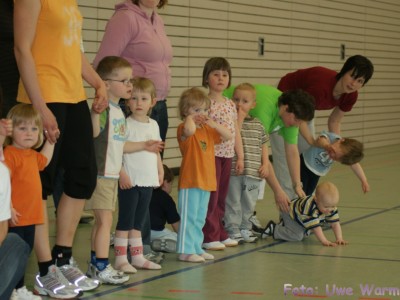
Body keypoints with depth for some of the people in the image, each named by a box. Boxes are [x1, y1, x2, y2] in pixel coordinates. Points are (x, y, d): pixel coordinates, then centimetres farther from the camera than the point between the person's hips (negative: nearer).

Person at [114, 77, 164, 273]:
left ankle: (137, 257, 20)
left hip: (148, 181, 7)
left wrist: (160, 170, 16)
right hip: (130, 181, -7)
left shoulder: (153, 125, 12)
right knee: (125, 222, -3)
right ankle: (121, 259, -1)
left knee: (138, 222, 14)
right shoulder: (126, 124, -10)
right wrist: (121, 173, -21)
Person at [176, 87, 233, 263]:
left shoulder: (208, 130, 15)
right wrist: (189, 118, -17)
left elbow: (229, 136, 11)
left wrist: (214, 125, -2)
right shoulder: (184, 129, -11)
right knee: (188, 217, -7)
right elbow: (189, 130, -36)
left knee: (200, 218, 15)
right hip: (190, 181, -8)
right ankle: (185, 251, -5)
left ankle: (196, 248, 23)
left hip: (206, 181, 8)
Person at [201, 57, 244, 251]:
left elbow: (235, 132, 17)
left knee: (221, 196, 13)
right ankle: (209, 237, 2)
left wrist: (240, 156, 16)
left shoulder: (231, 105, 13)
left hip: (227, 155, 7)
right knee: (210, 197, -4)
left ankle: (220, 234, 20)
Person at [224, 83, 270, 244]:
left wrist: (265, 164, 5)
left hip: (253, 172, 4)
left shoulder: (258, 124, 11)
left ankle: (245, 228, 24)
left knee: (249, 204, 12)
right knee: (233, 203, 0)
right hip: (233, 171, -4)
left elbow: (263, 145, 15)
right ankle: (233, 230, 7)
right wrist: (239, 119, -16)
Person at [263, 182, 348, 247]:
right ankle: (273, 229, -5)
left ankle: (285, 225, 35)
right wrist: (324, 241, -46)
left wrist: (339, 239, -29)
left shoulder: (331, 207, -22)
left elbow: (335, 223, -19)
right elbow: (315, 227, -44)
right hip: (290, 214, -8)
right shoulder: (310, 208, -46)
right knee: (297, 236, -23)